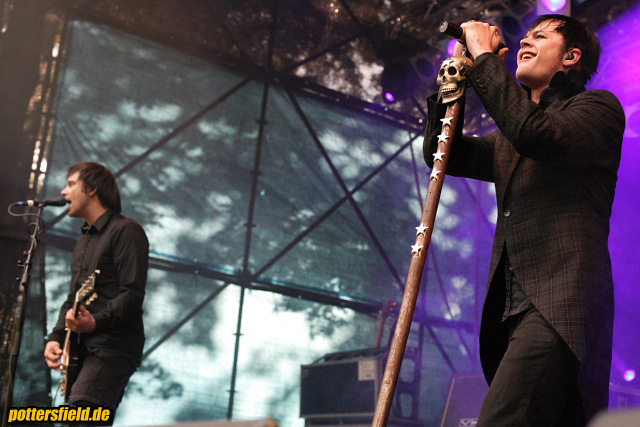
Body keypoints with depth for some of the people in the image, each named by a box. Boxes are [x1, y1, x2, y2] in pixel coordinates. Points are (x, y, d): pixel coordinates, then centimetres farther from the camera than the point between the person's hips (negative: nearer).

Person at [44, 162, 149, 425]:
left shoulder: (125, 231, -6)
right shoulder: (83, 242, 24)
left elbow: (133, 294, -17)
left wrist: (97, 322, -32)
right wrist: (55, 338, 8)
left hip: (113, 346, -10)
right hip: (82, 349, 10)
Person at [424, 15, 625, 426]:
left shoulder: (599, 107, 6)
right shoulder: (508, 142, 29)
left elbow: (536, 133, -14)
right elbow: (442, 154, 22)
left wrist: (484, 57, -5)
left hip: (558, 304, -8)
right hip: (512, 308, 8)